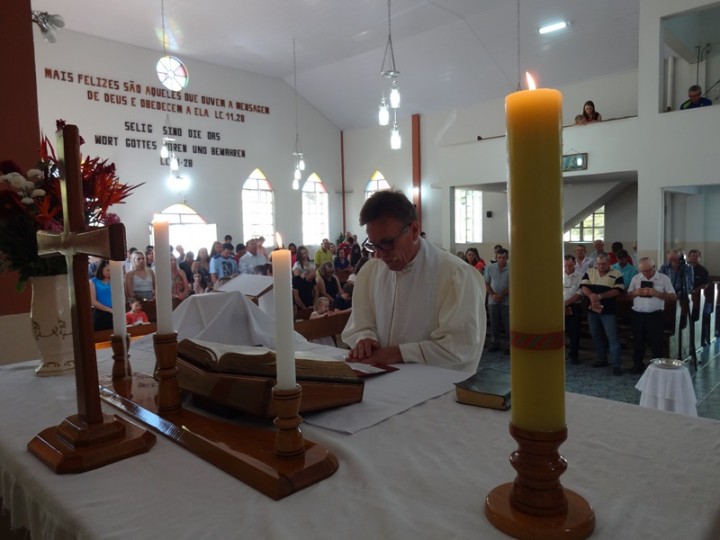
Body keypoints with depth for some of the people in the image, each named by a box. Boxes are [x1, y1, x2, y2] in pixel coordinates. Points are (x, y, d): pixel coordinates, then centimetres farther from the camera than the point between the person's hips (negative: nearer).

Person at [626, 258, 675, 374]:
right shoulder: (636, 278, 7)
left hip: (655, 316, -3)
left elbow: (672, 297, -3)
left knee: (656, 343, 5)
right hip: (638, 315, 3)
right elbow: (628, 295, 11)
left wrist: (656, 293, -18)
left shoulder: (664, 278, -2)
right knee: (638, 342, 12)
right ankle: (637, 365, 25)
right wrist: (636, 292, -11)